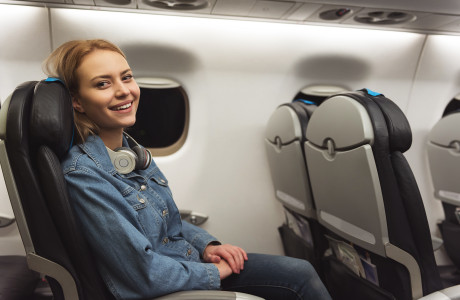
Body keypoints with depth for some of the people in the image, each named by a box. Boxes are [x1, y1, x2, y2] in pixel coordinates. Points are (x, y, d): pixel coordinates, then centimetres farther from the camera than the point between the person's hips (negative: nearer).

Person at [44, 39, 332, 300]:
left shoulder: (132, 149, 1)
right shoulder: (82, 173, -25)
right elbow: (143, 274, -25)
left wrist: (206, 245, -3)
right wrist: (214, 272, -14)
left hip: (193, 258, 7)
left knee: (302, 273, 4)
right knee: (301, 276, -4)